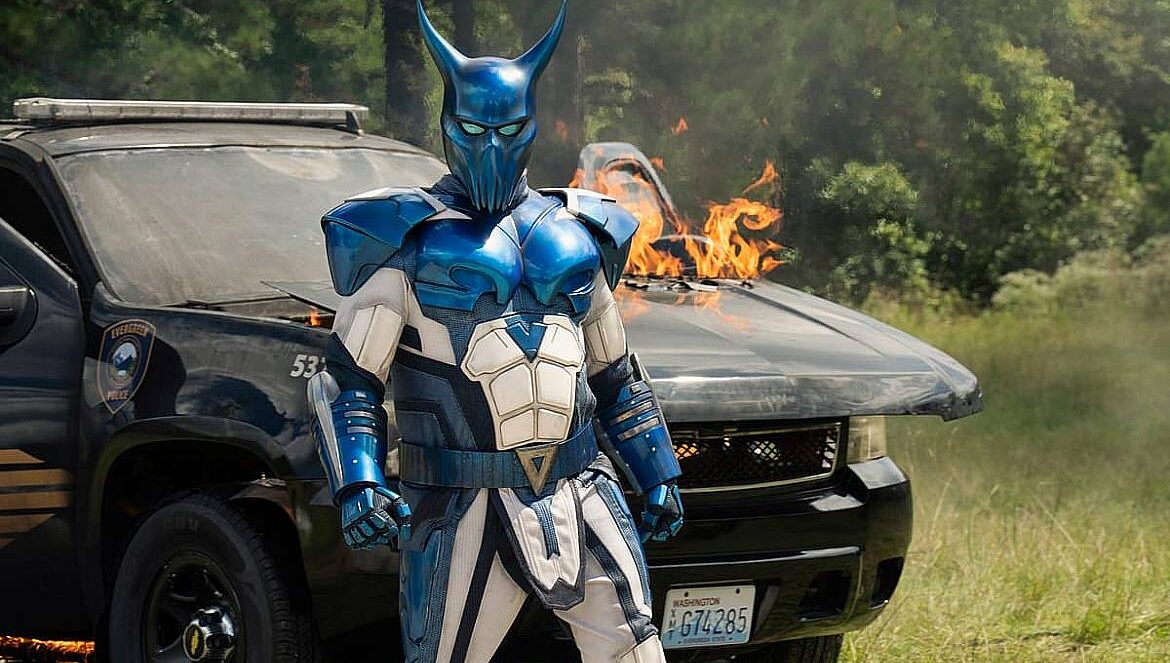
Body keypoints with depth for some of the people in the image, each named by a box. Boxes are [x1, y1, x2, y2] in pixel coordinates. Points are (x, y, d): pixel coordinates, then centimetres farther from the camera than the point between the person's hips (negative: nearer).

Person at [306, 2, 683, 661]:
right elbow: (346, 383, -4)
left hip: (582, 491, 4)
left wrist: (658, 476, 21)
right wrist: (357, 485, -18)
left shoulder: (575, 235, 15)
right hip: (465, 507, -4)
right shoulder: (410, 241, 0)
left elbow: (617, 377, 24)